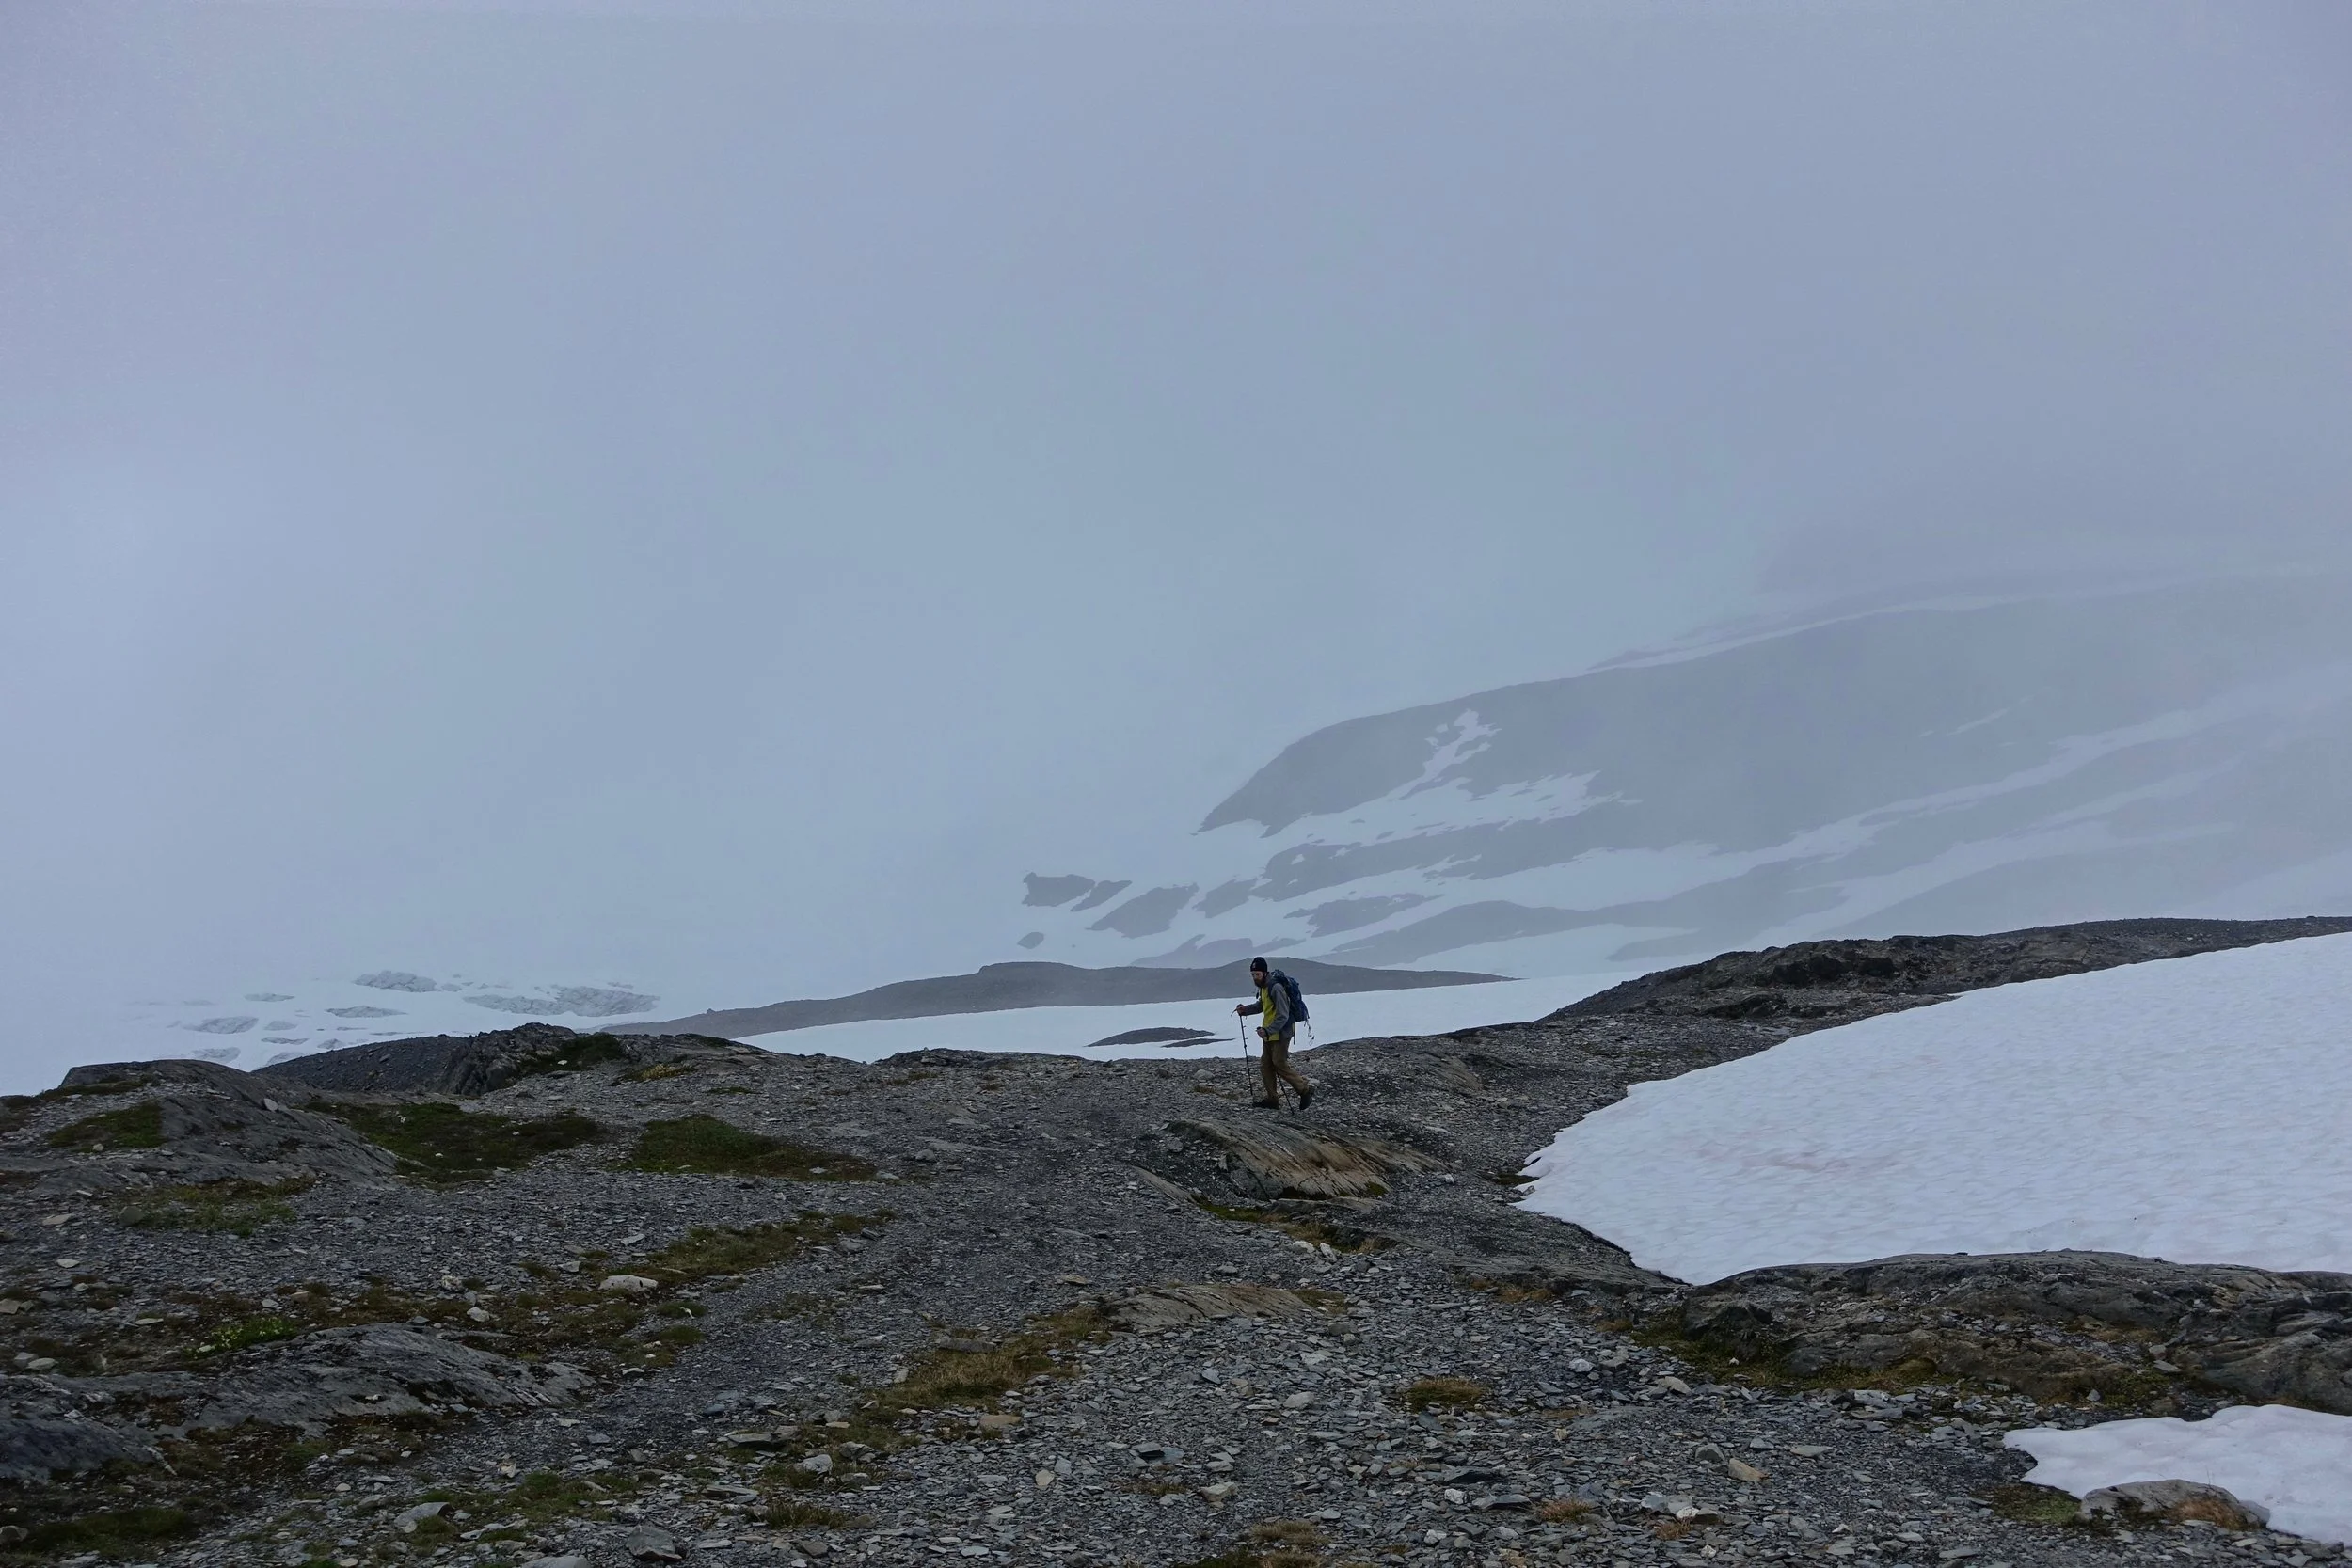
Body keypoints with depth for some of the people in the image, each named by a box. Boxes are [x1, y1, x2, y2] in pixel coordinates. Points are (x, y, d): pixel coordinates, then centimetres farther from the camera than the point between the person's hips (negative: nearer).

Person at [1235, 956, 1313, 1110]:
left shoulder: (1276, 988, -23)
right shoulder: (1263, 986, 8)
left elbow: (1283, 1016, -26)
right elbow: (1261, 1005, 26)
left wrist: (1268, 1031, -34)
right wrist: (1245, 1009, 9)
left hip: (1281, 1032, -10)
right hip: (1270, 1033, 10)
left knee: (1280, 1064, -8)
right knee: (1265, 1065, 9)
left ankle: (1306, 1090, 5)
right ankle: (1272, 1100, 14)